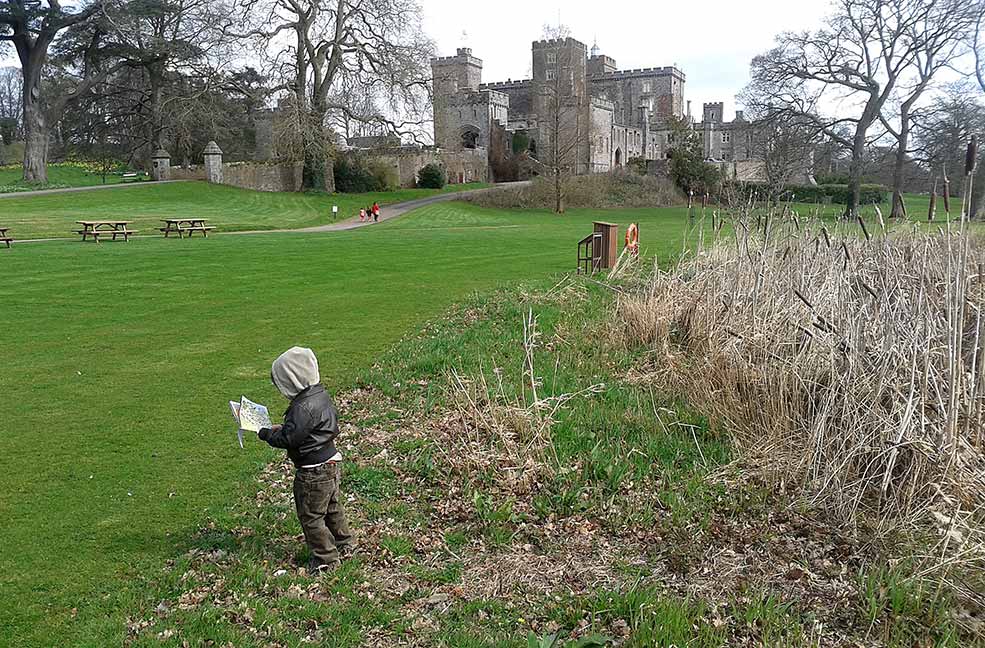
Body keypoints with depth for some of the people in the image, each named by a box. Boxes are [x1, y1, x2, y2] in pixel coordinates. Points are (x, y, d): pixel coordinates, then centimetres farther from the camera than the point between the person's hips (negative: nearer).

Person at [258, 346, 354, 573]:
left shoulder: (304, 408, -29)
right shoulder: (321, 395, 3)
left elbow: (288, 439, -24)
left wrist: (265, 433, -8)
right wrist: (281, 428, 7)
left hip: (314, 472, -10)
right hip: (331, 462, 10)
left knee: (311, 516, 7)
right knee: (332, 507, 25)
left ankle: (326, 559, 18)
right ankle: (344, 545, 39)